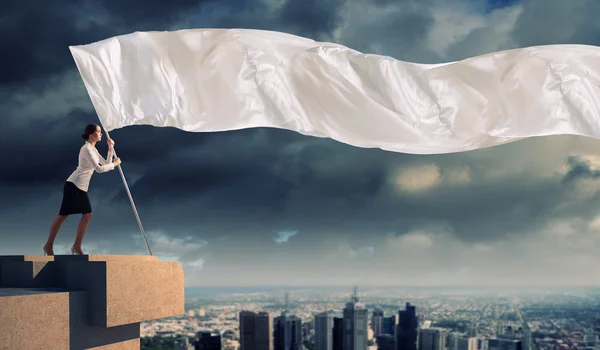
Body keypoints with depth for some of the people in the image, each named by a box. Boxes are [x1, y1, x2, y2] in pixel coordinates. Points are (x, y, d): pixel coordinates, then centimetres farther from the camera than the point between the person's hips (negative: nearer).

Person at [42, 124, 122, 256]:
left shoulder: (93, 149, 16)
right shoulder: (86, 149, -14)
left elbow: (106, 163, 15)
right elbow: (99, 168, -21)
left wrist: (110, 148, 8)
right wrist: (114, 163, -9)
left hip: (82, 188, 9)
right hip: (73, 185, -9)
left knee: (87, 215, 3)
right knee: (63, 215, -5)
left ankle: (76, 246, 8)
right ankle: (48, 245, 3)